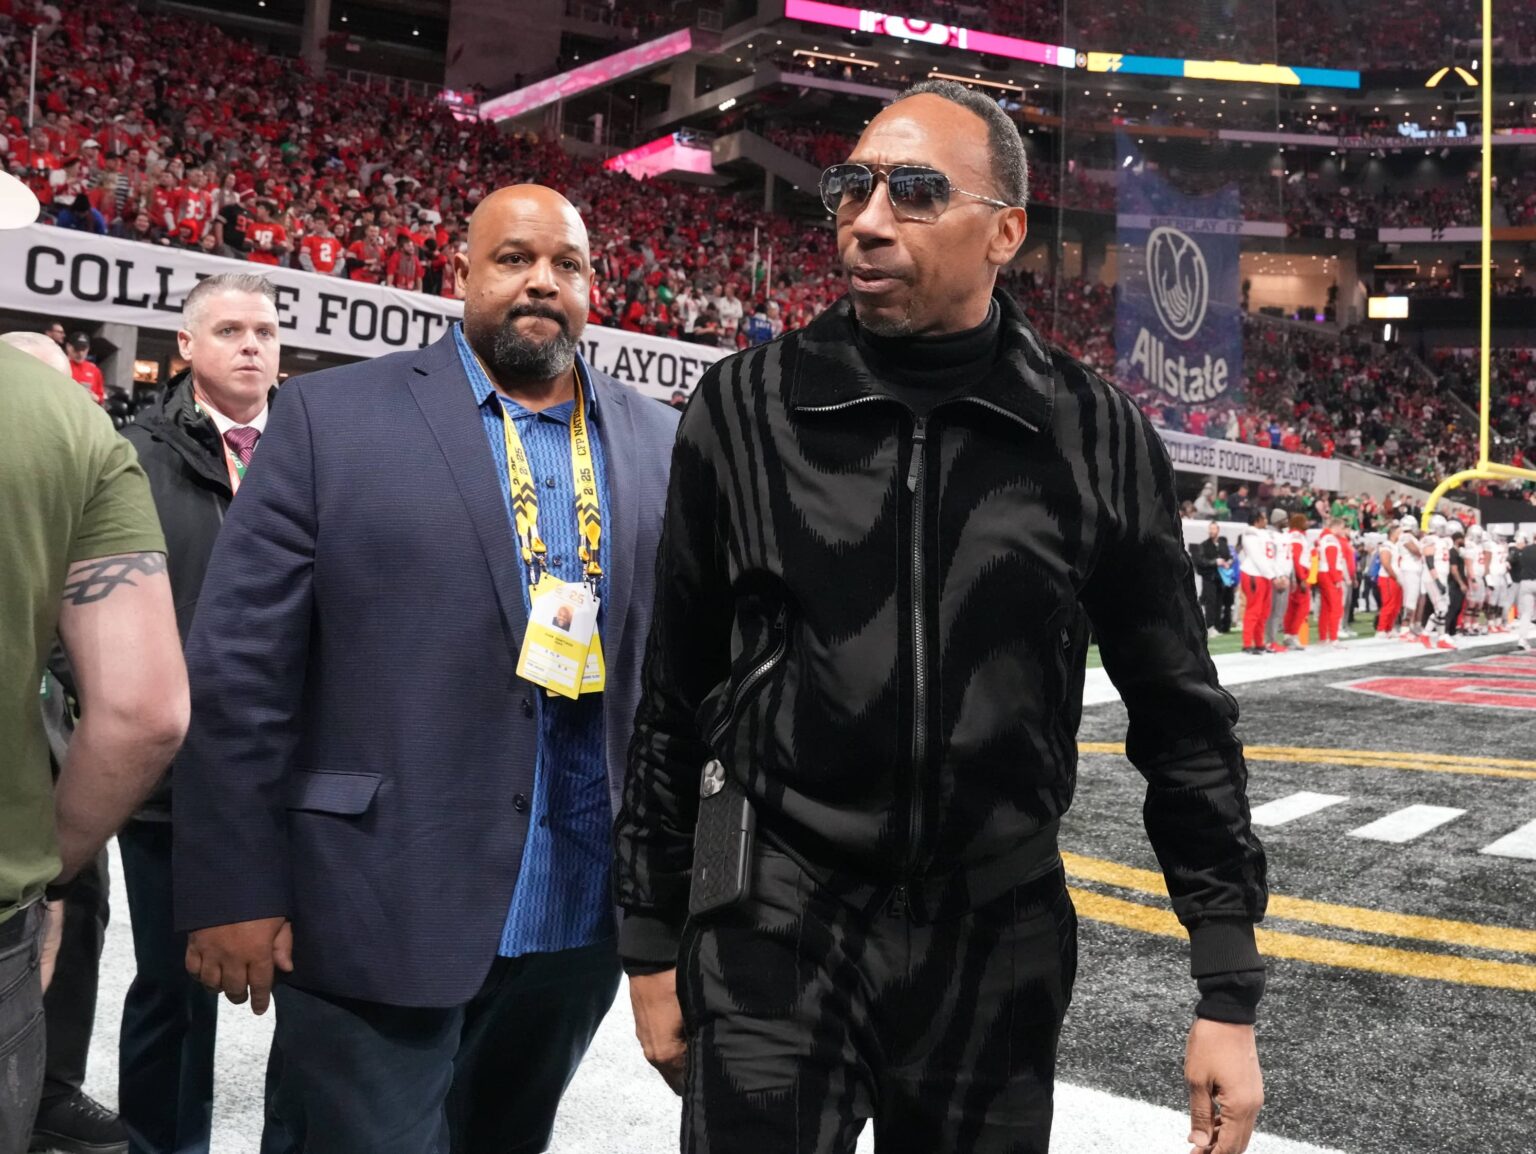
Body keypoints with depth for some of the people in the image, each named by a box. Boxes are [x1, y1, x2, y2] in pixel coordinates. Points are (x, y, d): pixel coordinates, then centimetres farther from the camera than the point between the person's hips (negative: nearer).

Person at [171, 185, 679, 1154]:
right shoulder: (333, 416, -4)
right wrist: (234, 890, -8)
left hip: (584, 917, 4)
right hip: (376, 918, -3)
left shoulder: (663, 444, 5)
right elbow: (239, 668, -7)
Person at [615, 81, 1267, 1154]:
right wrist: (653, 945, 7)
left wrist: (1231, 994, 2)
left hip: (1000, 942, 2)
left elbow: (1182, 717, 2)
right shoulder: (746, 407, -4)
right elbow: (674, 701, 3)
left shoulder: (1099, 436, -5)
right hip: (775, 930, -1)